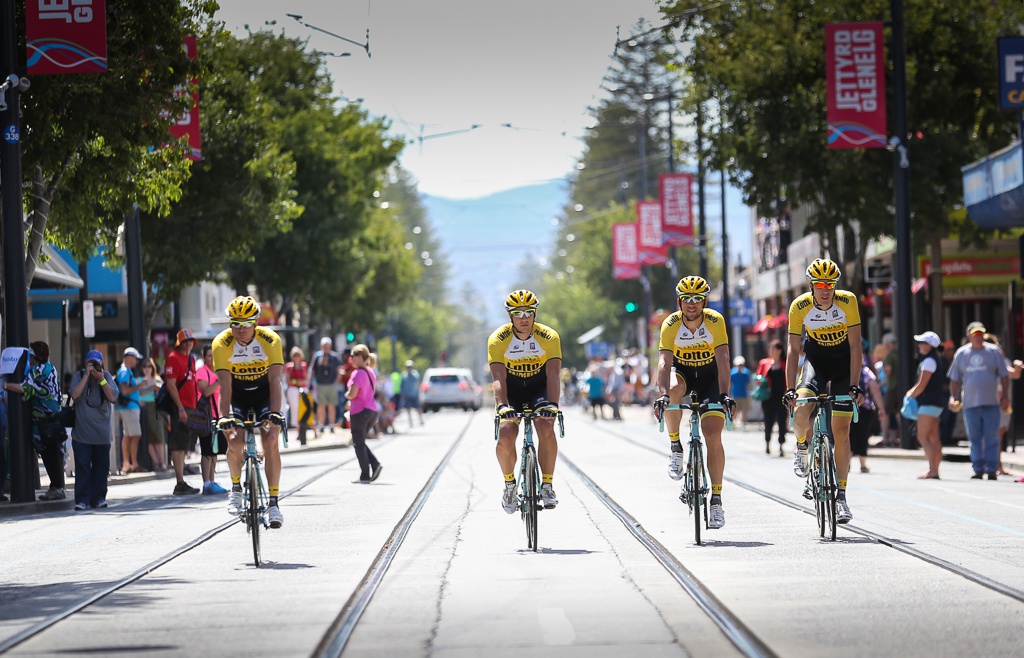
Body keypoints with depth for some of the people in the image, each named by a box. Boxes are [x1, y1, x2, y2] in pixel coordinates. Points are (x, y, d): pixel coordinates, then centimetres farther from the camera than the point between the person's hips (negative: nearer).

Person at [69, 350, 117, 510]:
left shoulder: (107, 376, 4)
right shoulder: (79, 375, 0)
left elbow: (113, 398, -7)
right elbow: (75, 394, -16)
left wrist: (101, 379, -15)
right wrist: (87, 375, -16)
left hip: (102, 432, 2)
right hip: (82, 432, -2)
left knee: (101, 466, 6)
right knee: (82, 465, -7)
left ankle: (98, 497, 15)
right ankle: (82, 499, -6)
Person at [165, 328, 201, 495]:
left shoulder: (191, 359, 18)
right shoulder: (173, 358, -8)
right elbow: (171, 385, -14)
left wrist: (195, 406, 19)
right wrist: (181, 409, -19)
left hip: (190, 407, 9)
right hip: (180, 408, -9)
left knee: (183, 447, 11)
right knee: (178, 446, -9)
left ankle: (182, 484, 15)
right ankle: (180, 483, -12)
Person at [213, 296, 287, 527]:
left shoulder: (270, 340, -23)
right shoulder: (222, 343, -23)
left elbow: (275, 380, -28)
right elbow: (225, 384, -26)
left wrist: (275, 413, -40)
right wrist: (224, 416, -38)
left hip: (264, 393, 0)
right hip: (236, 394, 0)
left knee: (270, 441, -19)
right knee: (235, 442, -20)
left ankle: (273, 502, -14)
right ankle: (236, 487, 8)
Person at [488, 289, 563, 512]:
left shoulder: (549, 337, -19)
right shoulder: (498, 340, -19)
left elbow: (552, 375, -26)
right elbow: (499, 378, -26)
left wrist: (552, 404, -42)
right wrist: (502, 405, -43)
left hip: (539, 390, 0)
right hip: (511, 393, 0)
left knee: (546, 429, -27)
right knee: (505, 436, -21)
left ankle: (547, 485, -15)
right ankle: (509, 484, 3)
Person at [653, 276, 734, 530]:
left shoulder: (715, 321, -23)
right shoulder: (670, 325, -22)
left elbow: (722, 359, -29)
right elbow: (664, 362, -31)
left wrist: (724, 395, -42)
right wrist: (663, 394, -47)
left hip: (709, 374, 0)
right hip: (681, 370, 0)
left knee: (713, 436, -11)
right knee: (673, 390, -37)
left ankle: (716, 500, -4)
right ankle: (675, 447, -13)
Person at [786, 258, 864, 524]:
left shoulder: (848, 302, -22)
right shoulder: (799, 307, -20)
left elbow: (855, 346, -20)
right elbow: (794, 350, -16)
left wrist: (854, 385, -26)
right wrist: (790, 389, -23)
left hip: (844, 363, 0)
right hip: (815, 360, 0)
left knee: (841, 431, -4)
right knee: (802, 411, -28)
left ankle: (841, 495, 5)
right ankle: (801, 446, 6)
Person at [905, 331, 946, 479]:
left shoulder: (929, 361, -14)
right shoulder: (936, 359, 16)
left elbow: (921, 386, -15)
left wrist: (910, 396, -1)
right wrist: (912, 392, 14)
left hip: (928, 403, -10)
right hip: (936, 402, 10)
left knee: (923, 437, -11)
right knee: (934, 438, 10)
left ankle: (932, 470, -17)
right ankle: (935, 470, 11)